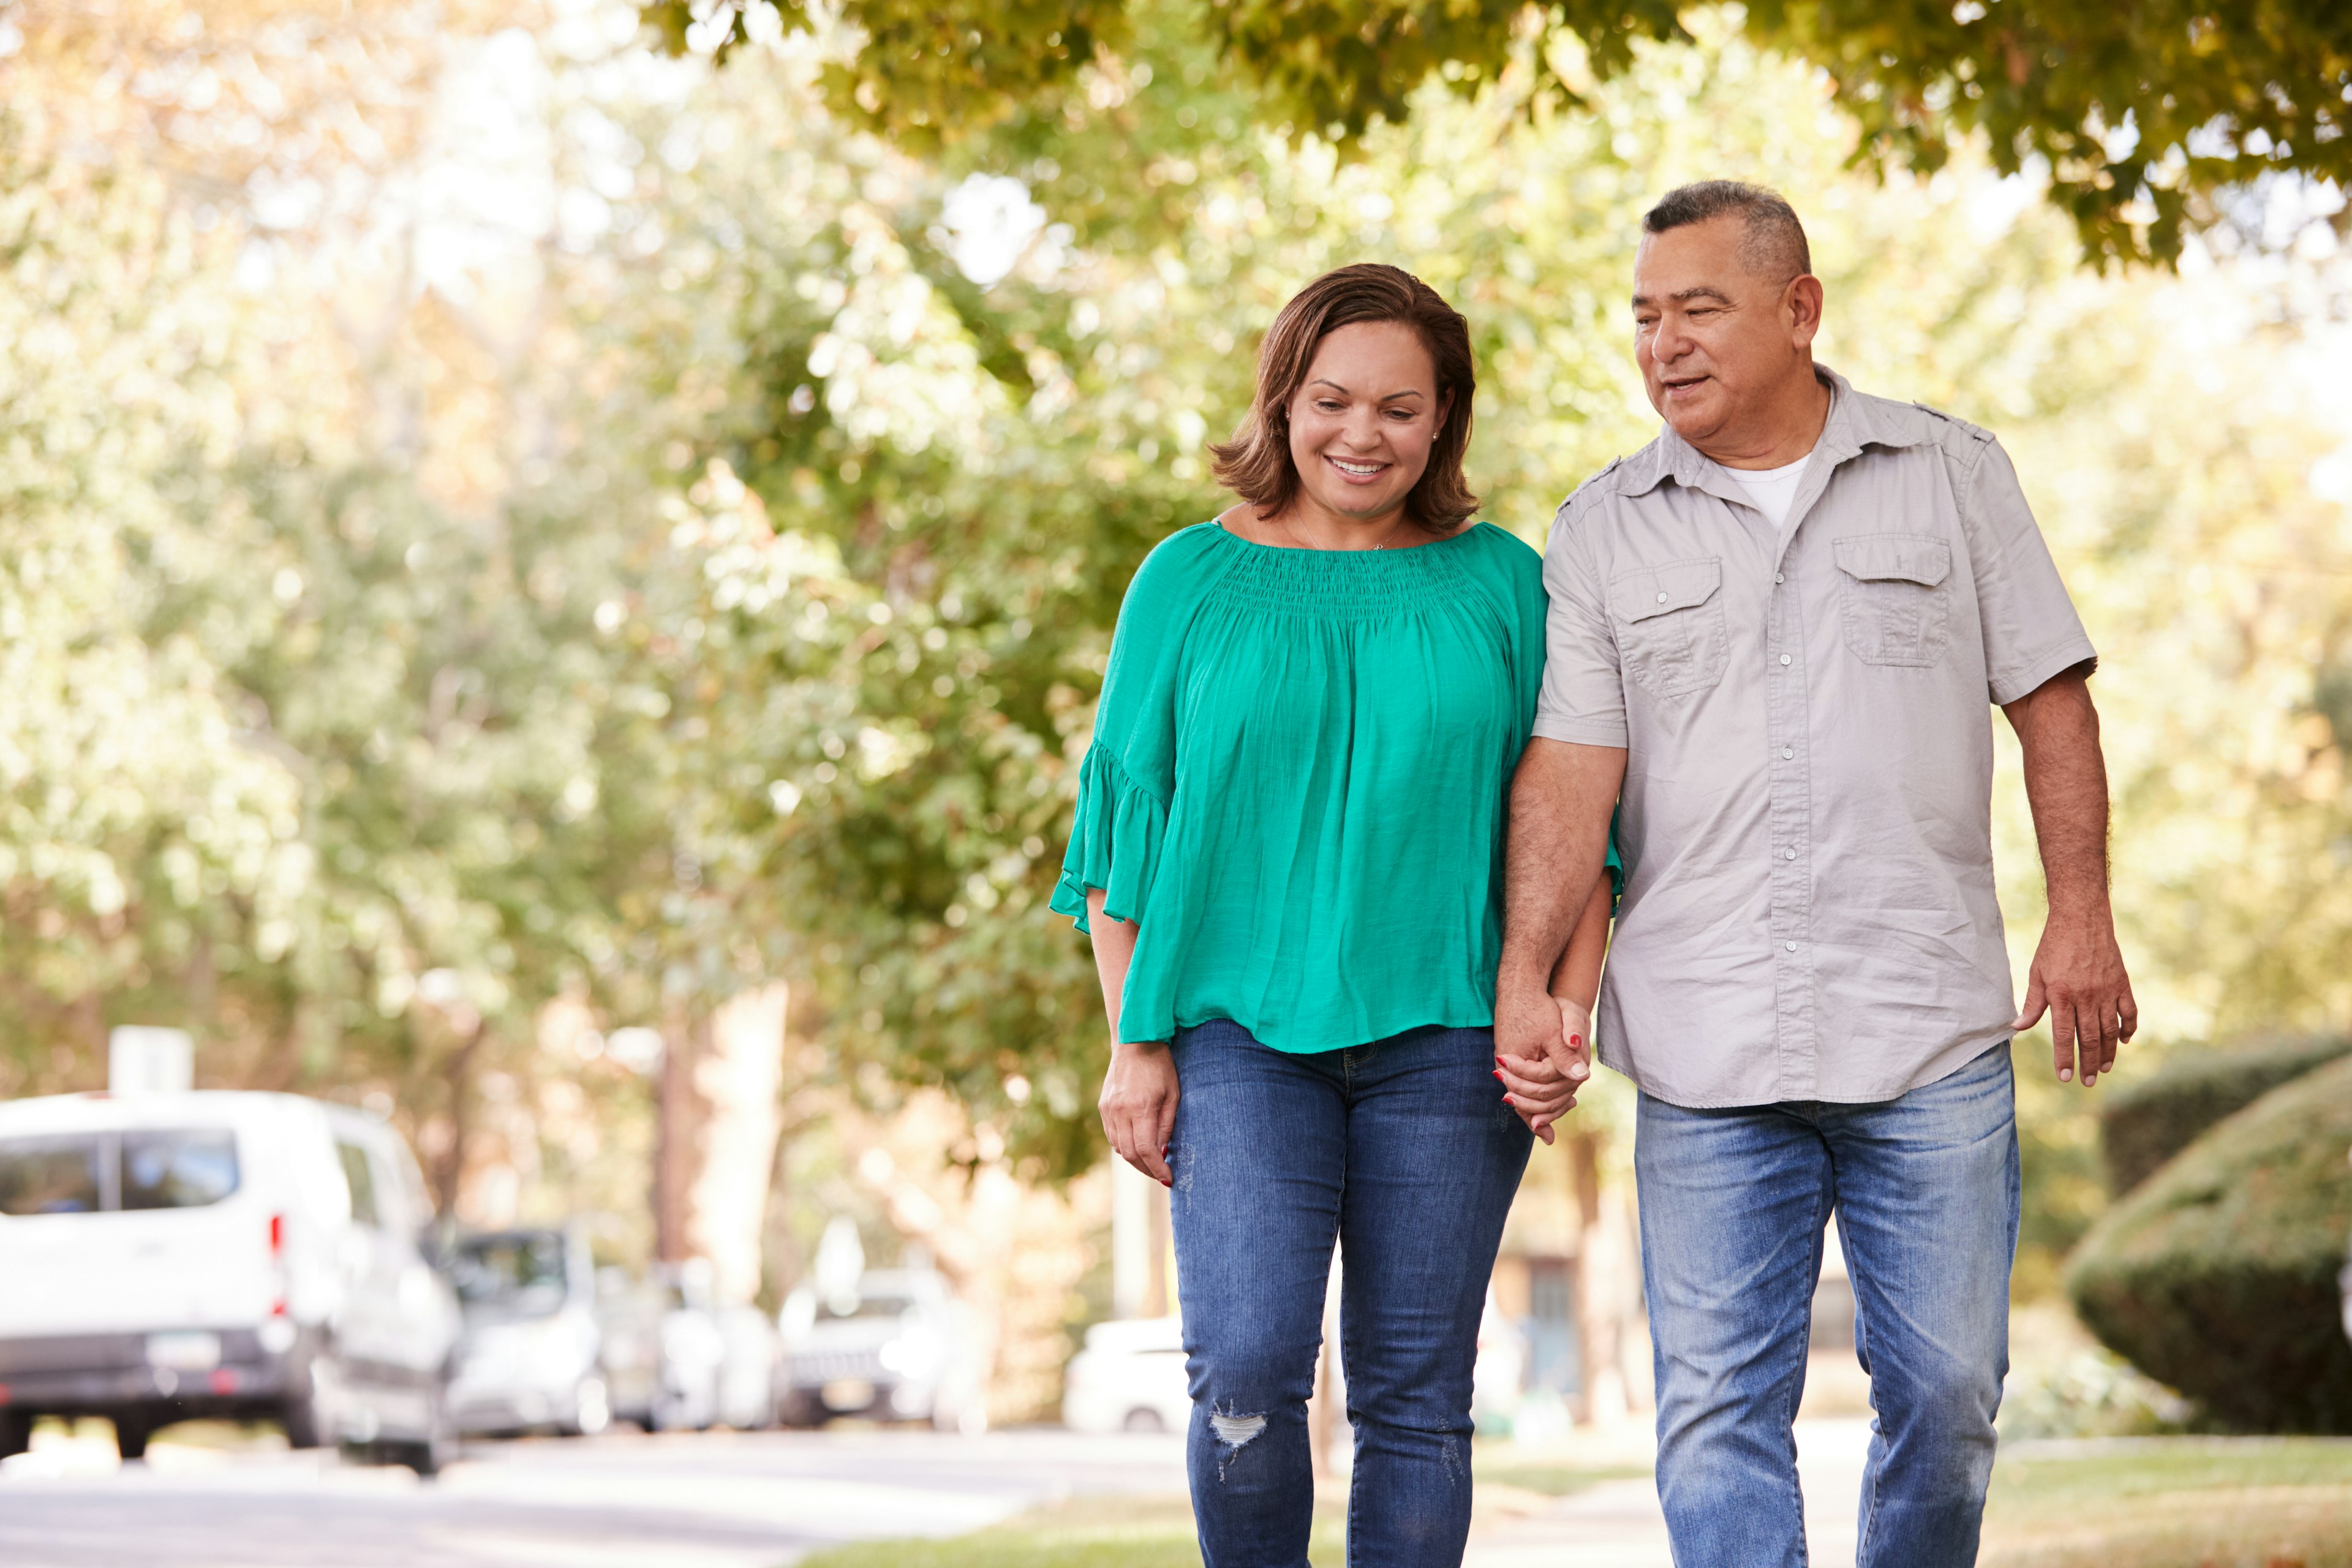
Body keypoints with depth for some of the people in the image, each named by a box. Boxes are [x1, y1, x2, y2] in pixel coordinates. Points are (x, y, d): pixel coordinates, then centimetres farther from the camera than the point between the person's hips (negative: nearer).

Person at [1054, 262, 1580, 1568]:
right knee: (1244, 1368, -16)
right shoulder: (1191, 581, 6)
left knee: (1414, 1397, 2)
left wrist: (1557, 1010, -4)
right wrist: (1135, 1043, -1)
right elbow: (1124, 819, 7)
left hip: (1441, 1032, 1)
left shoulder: (1500, 585, 8)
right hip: (1239, 1022, -1)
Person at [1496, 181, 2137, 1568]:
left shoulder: (1954, 475, 7)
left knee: (1948, 1389, 3)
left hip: (1932, 1034, 0)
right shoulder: (1604, 532, 7)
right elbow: (1571, 765, 0)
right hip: (1707, 1055, 0)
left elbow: (2050, 698, 8)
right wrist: (1524, 973, -12)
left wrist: (2083, 917, 0)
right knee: (1719, 1406, -3)